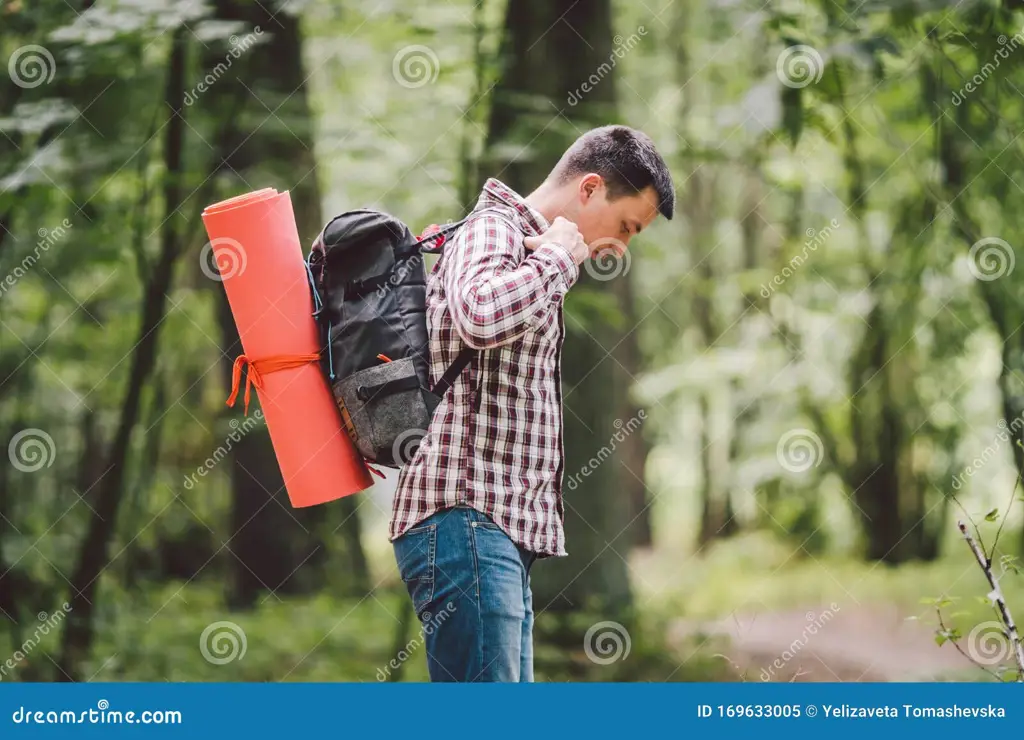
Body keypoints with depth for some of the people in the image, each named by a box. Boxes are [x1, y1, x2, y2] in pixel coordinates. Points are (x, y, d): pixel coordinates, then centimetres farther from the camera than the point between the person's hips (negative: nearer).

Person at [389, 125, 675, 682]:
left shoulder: (531, 249, 25)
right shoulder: (492, 228, -7)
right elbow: (481, 317, -29)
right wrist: (558, 257, -15)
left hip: (502, 530, 11)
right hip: (467, 519, -11)